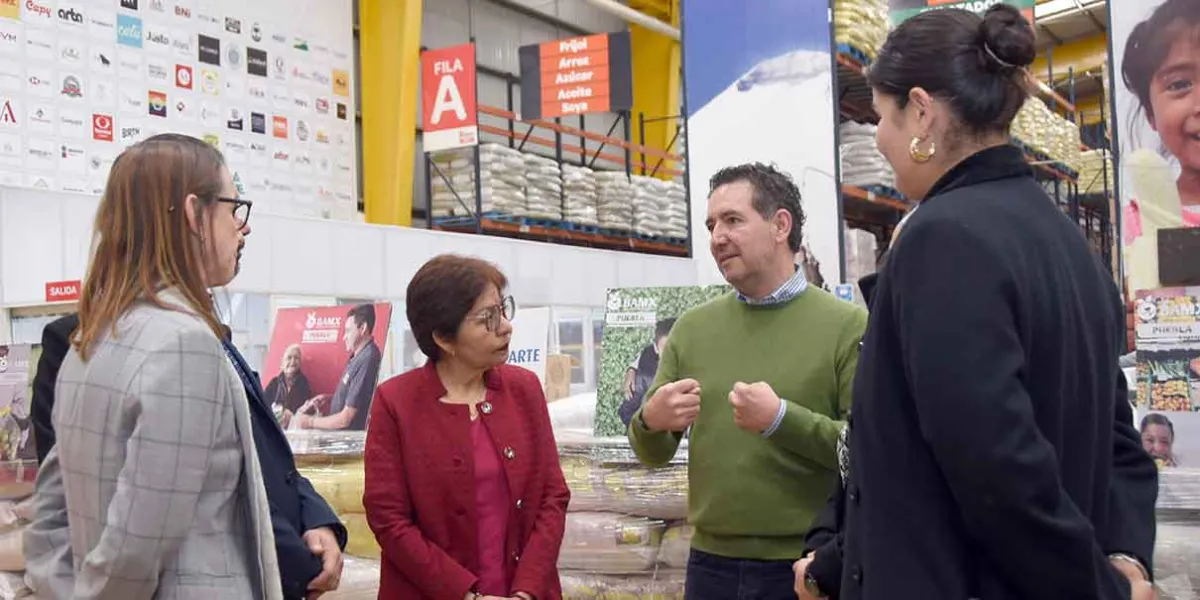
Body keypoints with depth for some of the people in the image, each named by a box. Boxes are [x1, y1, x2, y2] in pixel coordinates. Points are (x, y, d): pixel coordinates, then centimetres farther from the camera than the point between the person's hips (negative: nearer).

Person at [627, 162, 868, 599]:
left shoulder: (847, 325, -6)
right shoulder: (692, 328, 5)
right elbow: (654, 455, 7)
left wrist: (782, 419, -24)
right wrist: (650, 422, -14)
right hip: (711, 563, 3)